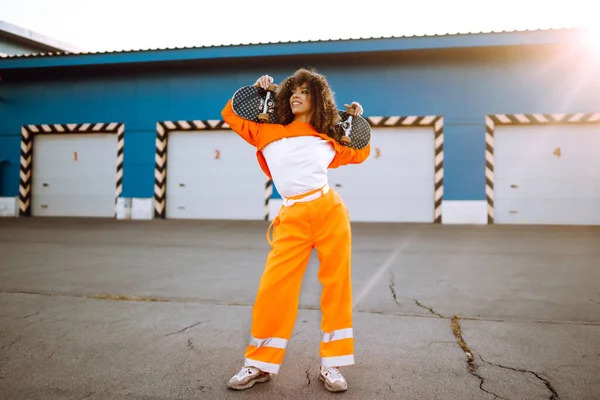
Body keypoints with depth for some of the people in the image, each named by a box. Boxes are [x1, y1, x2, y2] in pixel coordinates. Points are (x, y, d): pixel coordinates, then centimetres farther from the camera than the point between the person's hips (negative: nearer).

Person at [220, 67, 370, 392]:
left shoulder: (329, 139, 15)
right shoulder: (268, 131, 12)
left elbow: (360, 154, 31)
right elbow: (231, 114, 21)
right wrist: (256, 90, 14)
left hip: (330, 212, 1)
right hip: (293, 219, -1)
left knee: (336, 286, 2)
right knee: (273, 288, -5)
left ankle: (330, 364, 16)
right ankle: (260, 364, 13)